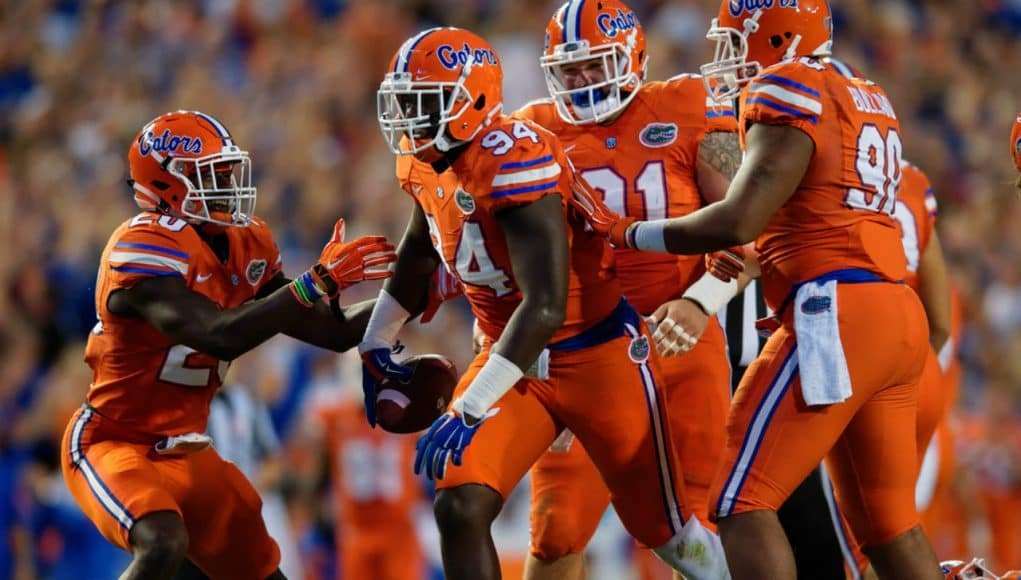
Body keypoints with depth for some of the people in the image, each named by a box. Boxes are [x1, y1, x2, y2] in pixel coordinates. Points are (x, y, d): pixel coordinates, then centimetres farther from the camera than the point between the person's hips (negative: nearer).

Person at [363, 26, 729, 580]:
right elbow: (420, 248, 23)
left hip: (596, 356, -7)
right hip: (516, 357, 7)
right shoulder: (425, 163, -1)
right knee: (460, 508, -13)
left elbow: (545, 306, -34)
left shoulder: (515, 162, -29)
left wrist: (470, 409, -37)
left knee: (664, 530, 9)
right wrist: (376, 343, 28)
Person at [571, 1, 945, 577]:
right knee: (886, 520, 15)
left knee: (743, 503, -7)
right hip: (901, 318, 9)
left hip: (836, 317, -9)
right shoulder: (870, 101, 20)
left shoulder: (789, 93, -7)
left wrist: (627, 232, -3)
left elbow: (738, 223, -14)